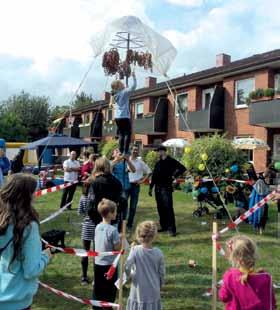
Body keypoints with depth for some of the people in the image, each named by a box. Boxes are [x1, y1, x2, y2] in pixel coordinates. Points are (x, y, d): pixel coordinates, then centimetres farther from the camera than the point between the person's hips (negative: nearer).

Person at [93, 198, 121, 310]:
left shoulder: (97, 227, 0)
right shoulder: (112, 230, -21)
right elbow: (117, 249, -17)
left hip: (97, 263, 6)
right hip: (109, 265, -6)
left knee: (98, 290, 17)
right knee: (110, 291, 9)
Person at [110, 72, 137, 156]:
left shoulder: (114, 94, 10)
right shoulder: (124, 92, -7)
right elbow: (133, 86, -9)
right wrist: (134, 77, -1)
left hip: (117, 117, 7)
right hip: (125, 116, -7)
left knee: (121, 134, 12)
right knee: (128, 134, -3)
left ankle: (121, 152, 8)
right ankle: (125, 152, -11)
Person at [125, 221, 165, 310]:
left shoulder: (135, 250, -15)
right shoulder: (158, 253, -8)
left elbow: (127, 267, -21)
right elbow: (162, 273, -1)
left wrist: (129, 274, 2)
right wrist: (159, 285, 17)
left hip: (139, 291, -2)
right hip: (154, 291, 2)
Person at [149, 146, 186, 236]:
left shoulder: (171, 161, -3)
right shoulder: (158, 163, 16)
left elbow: (182, 168, -10)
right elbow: (154, 176, 18)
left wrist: (174, 176, -12)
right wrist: (151, 188, 15)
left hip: (166, 188, -7)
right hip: (157, 188, 7)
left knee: (168, 208, -10)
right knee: (160, 208, 9)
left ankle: (172, 229, -8)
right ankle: (164, 226, 20)